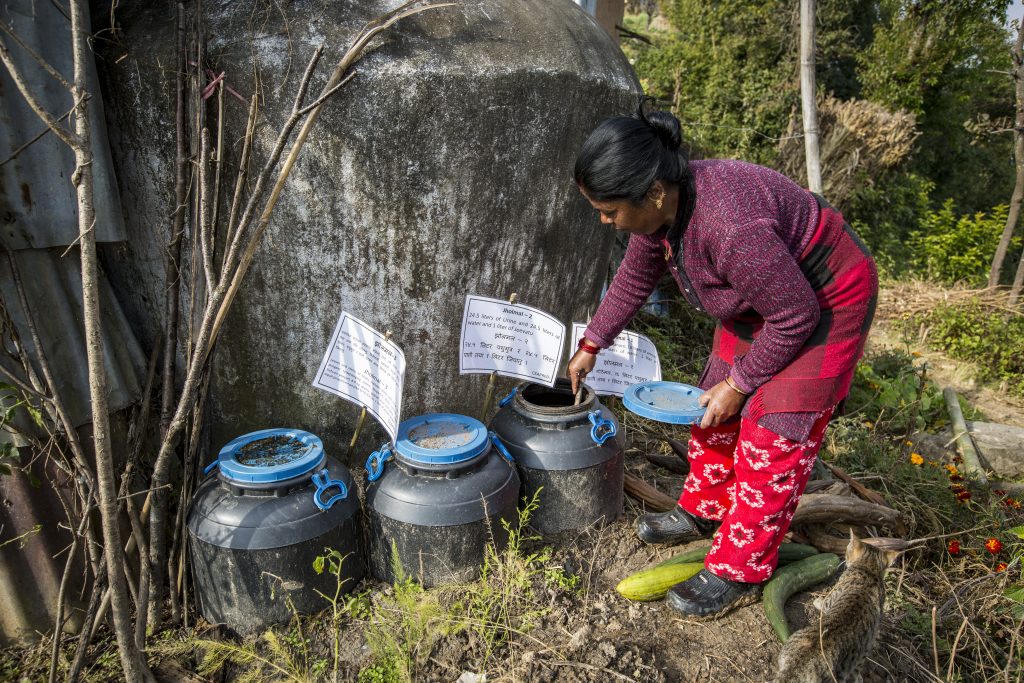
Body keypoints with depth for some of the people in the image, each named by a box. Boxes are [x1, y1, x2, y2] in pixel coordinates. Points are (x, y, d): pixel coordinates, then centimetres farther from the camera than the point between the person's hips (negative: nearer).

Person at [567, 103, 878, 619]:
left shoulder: (730, 227, -40)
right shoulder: (659, 206, -12)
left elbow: (797, 315, -28)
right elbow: (634, 280, 5)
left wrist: (738, 384, -17)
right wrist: (591, 346, 11)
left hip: (822, 303, -8)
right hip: (762, 299, 9)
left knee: (774, 432, -6)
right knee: (715, 409, 12)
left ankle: (739, 572, 9)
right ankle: (703, 512, 32)